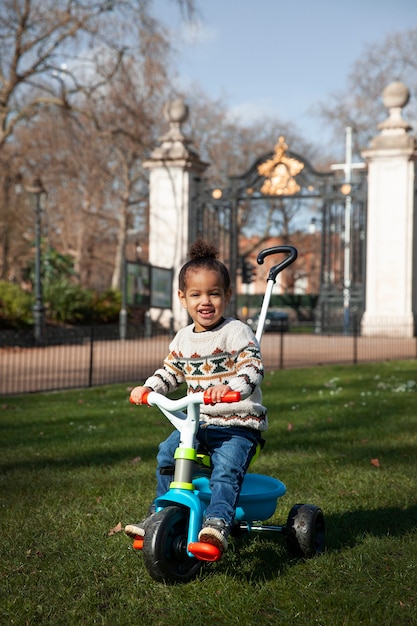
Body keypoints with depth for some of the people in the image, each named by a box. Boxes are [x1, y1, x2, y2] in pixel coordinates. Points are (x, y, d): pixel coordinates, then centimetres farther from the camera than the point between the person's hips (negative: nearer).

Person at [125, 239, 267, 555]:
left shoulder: (236, 332, -10)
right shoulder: (183, 338, 10)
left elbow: (253, 368, -23)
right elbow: (170, 371, 23)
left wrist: (230, 388, -41)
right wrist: (147, 388, 5)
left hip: (238, 424, -7)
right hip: (198, 422, 7)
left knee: (226, 469, -28)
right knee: (167, 452, -4)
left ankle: (217, 522, -32)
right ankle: (160, 515, 10)